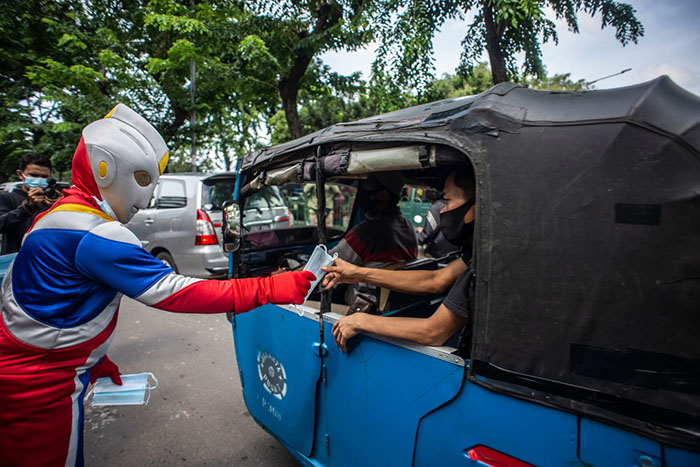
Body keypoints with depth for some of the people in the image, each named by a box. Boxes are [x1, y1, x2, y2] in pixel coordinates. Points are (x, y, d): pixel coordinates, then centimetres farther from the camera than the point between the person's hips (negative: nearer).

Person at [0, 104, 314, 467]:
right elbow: (173, 293, -33)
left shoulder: (60, 216, 7)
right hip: (40, 386, -9)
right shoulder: (95, 235, -27)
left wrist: (94, 360, 14)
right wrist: (270, 290, -33)